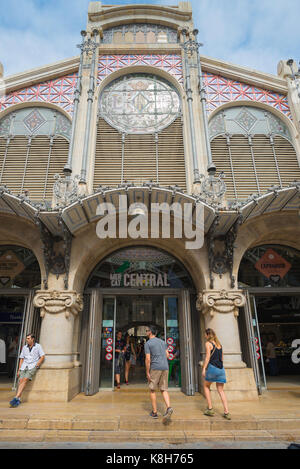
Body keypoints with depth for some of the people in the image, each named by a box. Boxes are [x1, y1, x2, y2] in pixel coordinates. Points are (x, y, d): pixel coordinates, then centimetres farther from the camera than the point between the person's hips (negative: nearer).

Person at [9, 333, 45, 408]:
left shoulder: (38, 346, 4)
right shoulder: (24, 347, 16)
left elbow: (42, 357, 1)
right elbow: (21, 359, 16)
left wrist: (36, 365, -8)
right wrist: (19, 370, 8)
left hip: (32, 366, -4)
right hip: (24, 366, 4)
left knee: (25, 379, -22)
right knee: (21, 380, -16)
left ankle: (16, 398, -24)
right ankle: (18, 400, -16)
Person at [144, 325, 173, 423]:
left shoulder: (148, 343, -5)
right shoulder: (162, 342, 14)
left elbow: (148, 359, -11)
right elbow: (167, 355, 14)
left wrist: (147, 372, -5)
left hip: (155, 368, -5)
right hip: (165, 367, 5)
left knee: (152, 389, 11)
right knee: (164, 389, 9)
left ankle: (154, 412, 15)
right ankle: (168, 408, -11)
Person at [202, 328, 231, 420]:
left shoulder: (208, 343, -5)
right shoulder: (219, 344, 15)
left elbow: (207, 357, -13)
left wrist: (204, 369, -12)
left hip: (212, 367, -6)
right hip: (221, 369, 6)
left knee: (206, 387, 15)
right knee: (221, 390, 11)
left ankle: (210, 409, 11)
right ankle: (226, 412, 3)